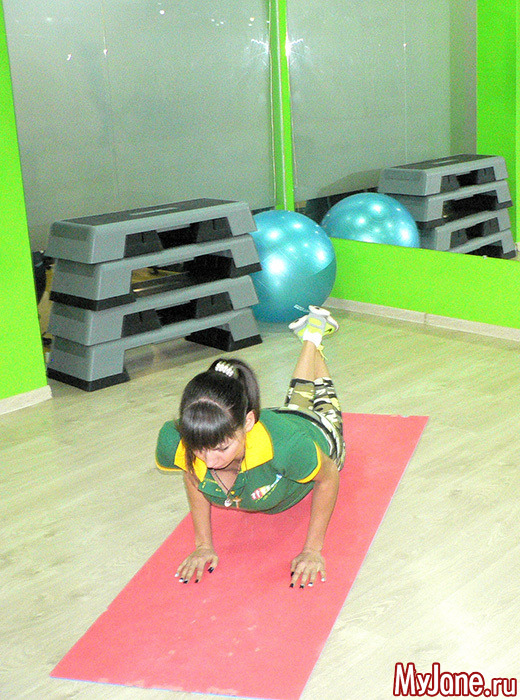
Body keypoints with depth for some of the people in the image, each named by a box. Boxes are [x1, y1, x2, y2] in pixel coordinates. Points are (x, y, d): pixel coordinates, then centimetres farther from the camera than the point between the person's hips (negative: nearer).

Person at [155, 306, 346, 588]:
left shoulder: (285, 444, -55)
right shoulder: (173, 442, -44)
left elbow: (329, 477, -32)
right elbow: (191, 474, -18)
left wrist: (313, 550, -25)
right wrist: (203, 545, -13)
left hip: (316, 435, -2)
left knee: (324, 411, 38)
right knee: (296, 400, 41)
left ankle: (315, 330, 60)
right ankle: (309, 339, 65)